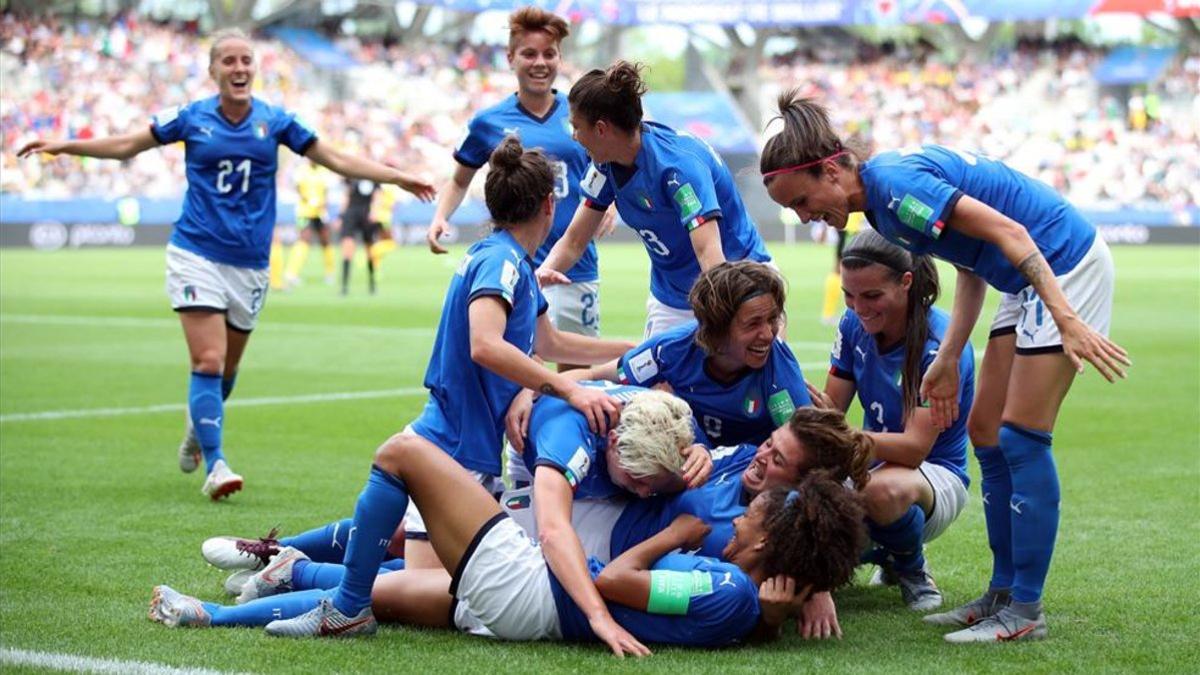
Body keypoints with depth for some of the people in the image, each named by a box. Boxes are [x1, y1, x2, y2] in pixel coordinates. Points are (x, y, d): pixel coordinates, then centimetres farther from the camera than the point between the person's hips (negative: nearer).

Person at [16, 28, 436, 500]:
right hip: (197, 253, -2)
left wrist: (397, 177, 1)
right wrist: (63, 146, 0)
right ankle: (215, 466, -13)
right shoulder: (191, 118, -2)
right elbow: (126, 146, 7)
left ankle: (196, 434, 41)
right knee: (208, 361, -15)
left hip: (250, 262, 2)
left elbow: (338, 161, 6)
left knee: (227, 369, 12)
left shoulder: (274, 121, 1)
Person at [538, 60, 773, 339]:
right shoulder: (607, 163, -5)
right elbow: (573, 241, 0)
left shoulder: (680, 165, -27)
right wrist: (541, 273, -22)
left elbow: (709, 252, -38)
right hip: (669, 302, 7)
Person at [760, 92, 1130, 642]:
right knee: (985, 432, 10)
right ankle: (1002, 592, 16)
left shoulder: (895, 183, -21)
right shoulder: (881, 200, 8)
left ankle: (1025, 611, -5)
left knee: (1020, 438, -10)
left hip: (1066, 266, -10)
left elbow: (1007, 231, -26)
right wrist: (948, 360, 10)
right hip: (1033, 283, 10)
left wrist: (1066, 318, -31)